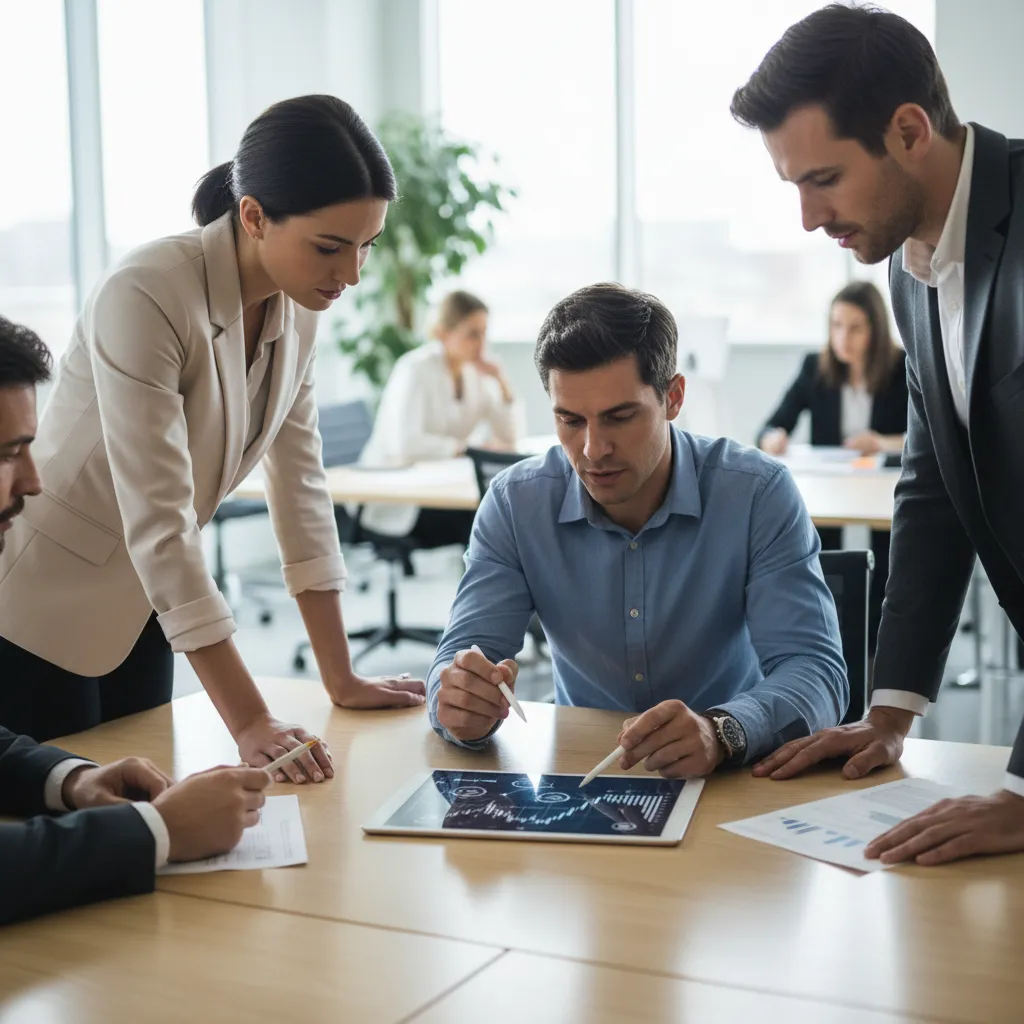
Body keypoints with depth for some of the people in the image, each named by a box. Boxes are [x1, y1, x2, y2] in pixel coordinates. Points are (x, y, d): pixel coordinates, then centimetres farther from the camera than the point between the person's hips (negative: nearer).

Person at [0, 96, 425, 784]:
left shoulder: (298, 305, -6)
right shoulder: (146, 297, -28)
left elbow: (301, 480, -2)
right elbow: (158, 521, -31)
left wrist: (342, 681, -2)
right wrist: (250, 722, -31)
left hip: (139, 610, 7)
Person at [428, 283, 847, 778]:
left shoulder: (759, 494, -13)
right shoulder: (514, 503, -6)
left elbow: (816, 668, -19)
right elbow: (462, 654, -8)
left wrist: (721, 731, -40)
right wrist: (461, 707, -33)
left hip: (734, 778, -1)